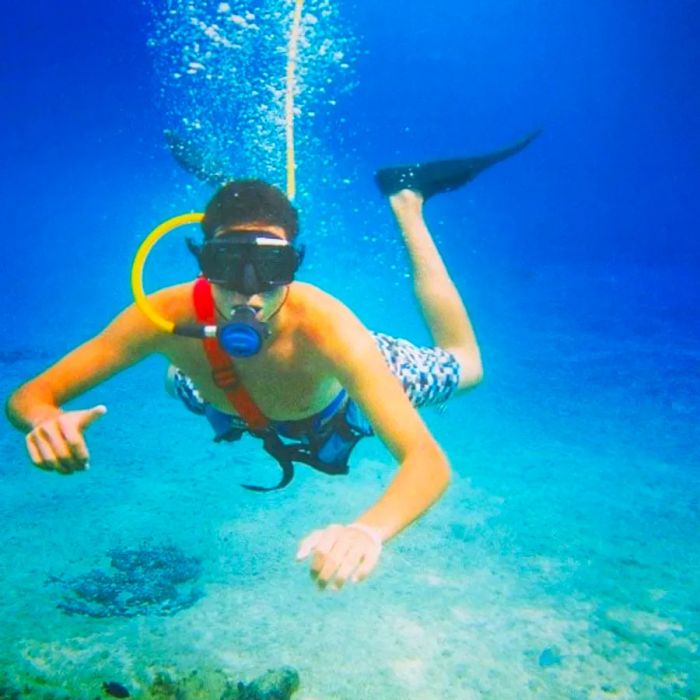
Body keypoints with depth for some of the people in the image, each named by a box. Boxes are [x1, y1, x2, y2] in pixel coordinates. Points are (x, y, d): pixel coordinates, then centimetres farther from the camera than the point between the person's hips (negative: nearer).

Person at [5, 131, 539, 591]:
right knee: (179, 381, 38)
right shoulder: (171, 317, -39)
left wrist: (369, 530, -75)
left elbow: (429, 461, -53)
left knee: (464, 367, 23)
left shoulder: (326, 329, -48)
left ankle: (405, 201, 29)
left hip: (336, 397, -2)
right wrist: (47, 418, -58)